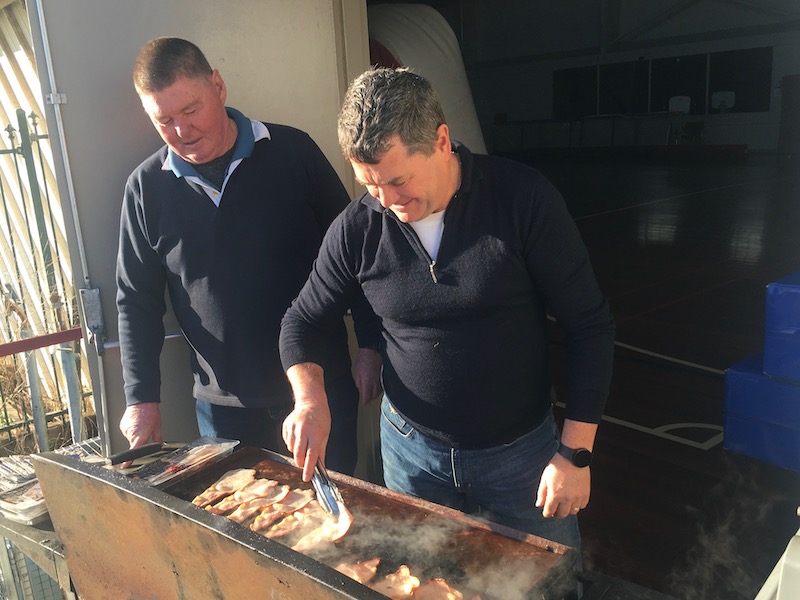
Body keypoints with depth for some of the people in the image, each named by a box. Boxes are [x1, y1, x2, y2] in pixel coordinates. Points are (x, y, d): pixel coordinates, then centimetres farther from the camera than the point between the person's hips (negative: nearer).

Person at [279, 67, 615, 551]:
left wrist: (575, 452, -13)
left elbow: (590, 326, -12)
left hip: (522, 453, -2)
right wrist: (310, 398, -16)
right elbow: (302, 323, 4)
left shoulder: (523, 199, -18)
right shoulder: (357, 228, -10)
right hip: (411, 452, 2)